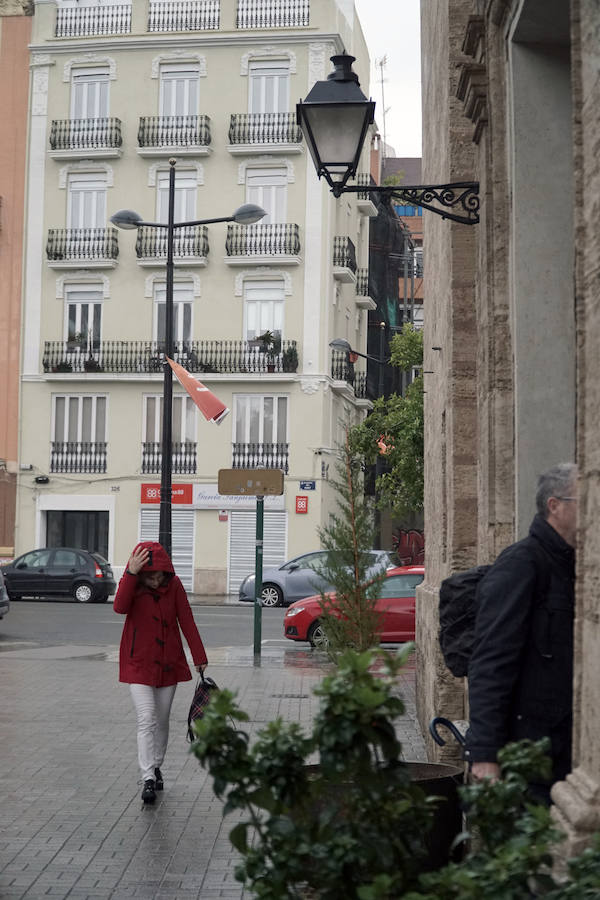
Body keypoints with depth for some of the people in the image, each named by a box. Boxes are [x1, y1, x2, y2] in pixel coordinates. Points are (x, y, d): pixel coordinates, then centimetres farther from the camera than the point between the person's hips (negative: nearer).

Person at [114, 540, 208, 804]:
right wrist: (131, 574, -37)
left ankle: (156, 767, 32)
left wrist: (199, 657, -5)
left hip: (169, 662, 3)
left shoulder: (174, 585, -5)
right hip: (139, 662, -3)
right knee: (146, 720, -13)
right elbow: (119, 607, -30)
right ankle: (148, 779, -13)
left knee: (162, 720, 13)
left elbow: (187, 621, -2)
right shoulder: (132, 584, -10)